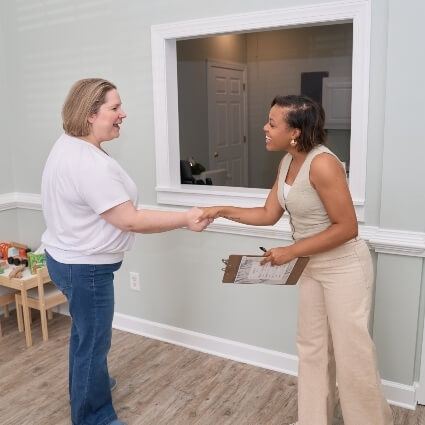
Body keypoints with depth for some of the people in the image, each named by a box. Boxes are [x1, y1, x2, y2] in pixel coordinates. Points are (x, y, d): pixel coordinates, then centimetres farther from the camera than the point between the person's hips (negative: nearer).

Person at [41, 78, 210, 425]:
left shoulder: (69, 146, 4)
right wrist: (186, 219, -23)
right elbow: (130, 220, -29)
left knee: (85, 330, 28)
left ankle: (85, 383, 50)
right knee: (95, 341, 6)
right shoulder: (91, 164, -30)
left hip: (69, 258, 11)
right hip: (85, 267, -11)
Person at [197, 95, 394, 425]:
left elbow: (347, 227, -24)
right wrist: (223, 211, -4)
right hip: (313, 265, 9)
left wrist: (292, 251, -23)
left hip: (344, 267, -9)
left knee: (352, 353, 4)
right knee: (312, 347, 17)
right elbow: (269, 214, 4)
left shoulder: (322, 164, -26)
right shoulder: (288, 162, 1)